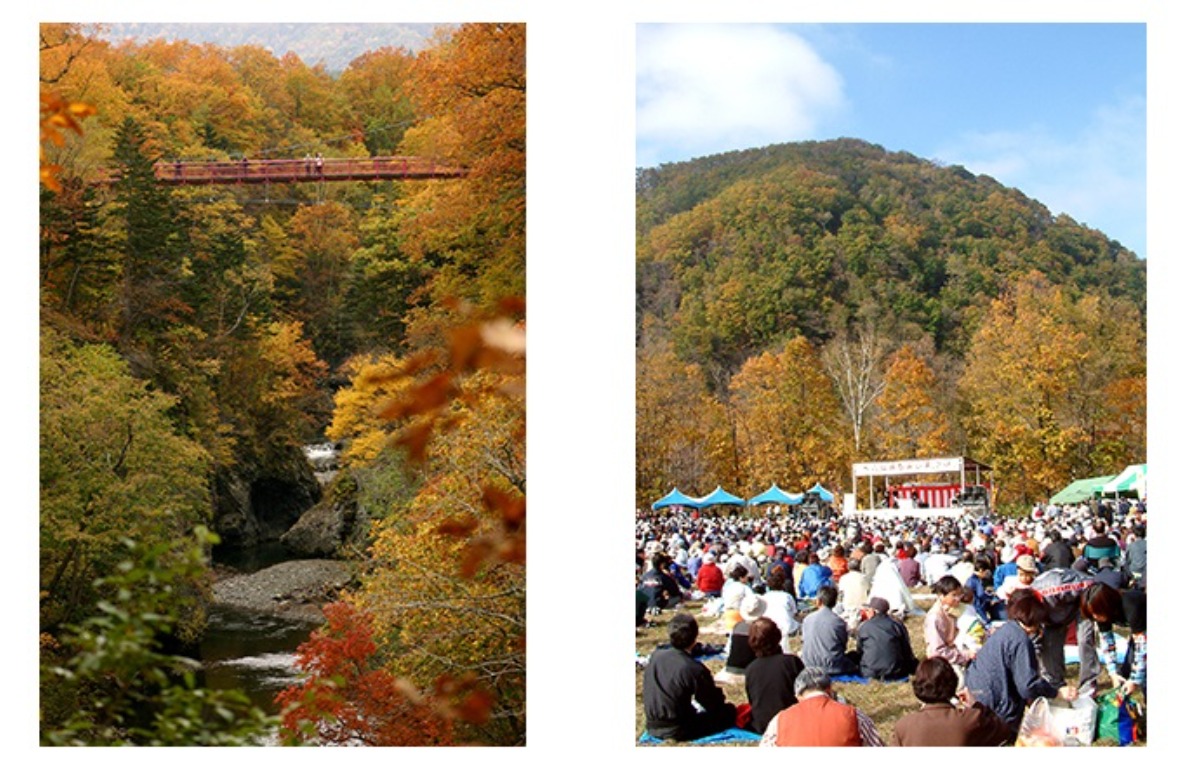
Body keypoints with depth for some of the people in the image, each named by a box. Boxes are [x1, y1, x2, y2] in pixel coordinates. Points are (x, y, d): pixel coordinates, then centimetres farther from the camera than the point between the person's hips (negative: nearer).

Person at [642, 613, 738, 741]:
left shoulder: (655, 655, -4)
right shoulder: (694, 669, -21)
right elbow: (714, 704, -10)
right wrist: (719, 693, 14)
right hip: (677, 731, -5)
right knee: (729, 711, 3)